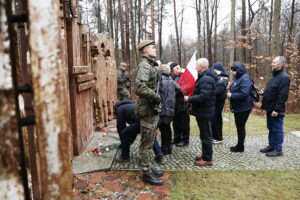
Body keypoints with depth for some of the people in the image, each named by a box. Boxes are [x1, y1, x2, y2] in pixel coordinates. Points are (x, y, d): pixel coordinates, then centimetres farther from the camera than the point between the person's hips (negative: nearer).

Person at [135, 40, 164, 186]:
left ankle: (148, 168, 31)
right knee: (147, 143, 1)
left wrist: (155, 99, 9)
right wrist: (156, 97, -18)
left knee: (149, 141, 18)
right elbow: (140, 87, -31)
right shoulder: (144, 65, -16)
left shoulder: (150, 65, 15)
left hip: (153, 109, 10)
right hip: (148, 110, -10)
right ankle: (147, 173, 13)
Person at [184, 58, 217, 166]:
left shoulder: (206, 79, -21)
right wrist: (191, 98, 8)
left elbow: (204, 96, -29)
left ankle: (207, 159, 10)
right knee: (205, 135, 19)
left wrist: (189, 99, -19)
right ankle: (205, 154, 32)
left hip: (204, 112, -11)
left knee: (205, 136, -1)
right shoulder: (204, 77, 14)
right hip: (204, 111, 11)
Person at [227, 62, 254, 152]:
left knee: (241, 126, 1)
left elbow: (244, 94, -28)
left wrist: (232, 95, -20)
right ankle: (239, 145, 29)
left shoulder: (245, 79, -19)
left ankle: (240, 147, 15)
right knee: (239, 126, 17)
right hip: (238, 107, 10)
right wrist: (230, 90, 5)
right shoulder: (238, 78, 11)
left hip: (243, 108, -10)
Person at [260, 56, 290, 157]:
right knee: (271, 128, 17)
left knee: (277, 129, 0)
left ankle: (278, 149, 10)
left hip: (276, 110, -9)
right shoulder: (275, 75, 15)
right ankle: (271, 146, 29)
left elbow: (283, 96, -22)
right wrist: (266, 105, 14)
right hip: (270, 108, 9)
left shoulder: (284, 77, -16)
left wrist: (277, 109, -24)